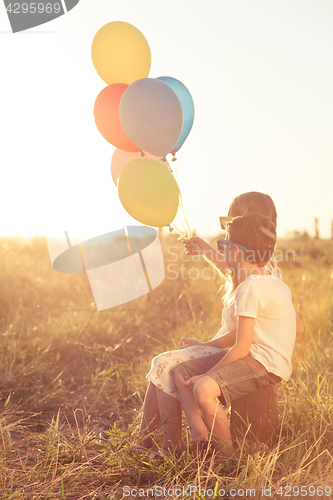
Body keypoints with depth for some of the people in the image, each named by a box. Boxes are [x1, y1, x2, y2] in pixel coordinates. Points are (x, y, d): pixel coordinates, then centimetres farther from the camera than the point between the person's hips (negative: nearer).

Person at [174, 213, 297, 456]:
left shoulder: (249, 288, -19)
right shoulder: (270, 280, 13)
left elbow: (241, 348, -20)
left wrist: (206, 375, -11)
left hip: (264, 363, -11)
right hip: (254, 355, 11)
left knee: (203, 389, -32)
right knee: (183, 371, 8)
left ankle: (229, 454, -10)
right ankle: (199, 439, 3)